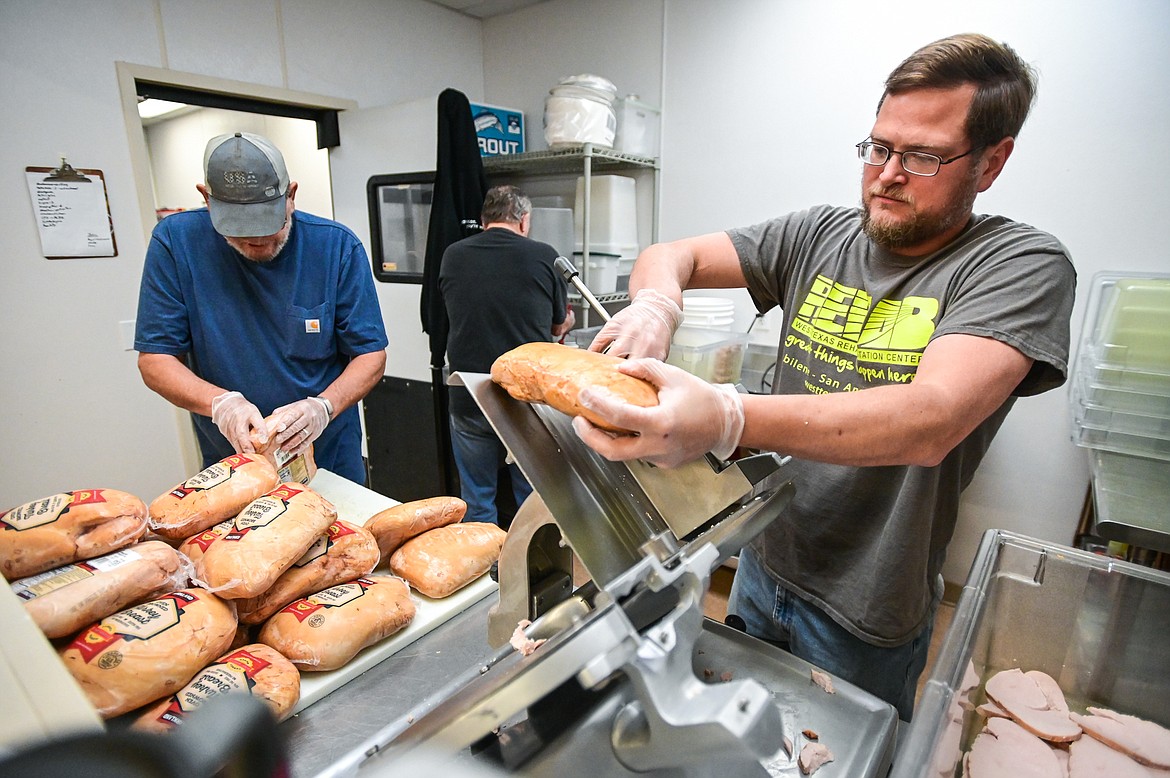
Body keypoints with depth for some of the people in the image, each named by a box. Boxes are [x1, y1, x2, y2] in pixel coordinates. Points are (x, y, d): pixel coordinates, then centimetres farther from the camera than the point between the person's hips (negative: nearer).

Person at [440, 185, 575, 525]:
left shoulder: (452, 255, 1)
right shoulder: (543, 256, -6)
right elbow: (559, 326, 8)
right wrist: (566, 321, 31)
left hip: (468, 401, 2)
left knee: (477, 501, 16)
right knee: (533, 498, 16)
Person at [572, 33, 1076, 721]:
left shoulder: (1022, 264, -16)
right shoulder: (817, 236, -2)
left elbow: (931, 420, -33)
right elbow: (672, 255, -1)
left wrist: (726, 419, -49)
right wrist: (658, 304, -26)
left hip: (864, 617, -4)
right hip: (762, 560, 4)